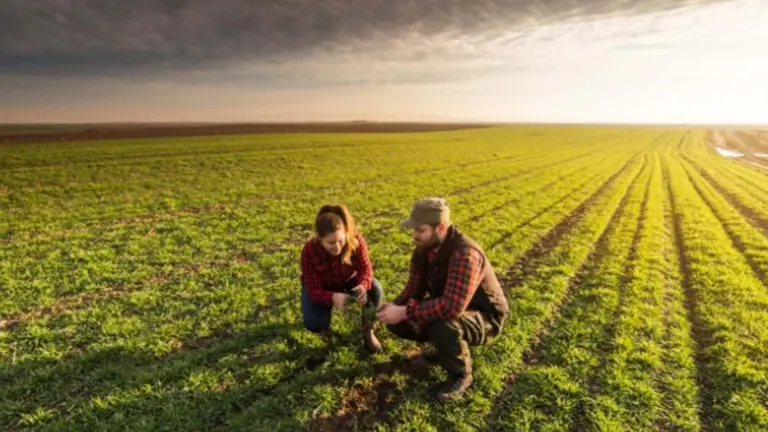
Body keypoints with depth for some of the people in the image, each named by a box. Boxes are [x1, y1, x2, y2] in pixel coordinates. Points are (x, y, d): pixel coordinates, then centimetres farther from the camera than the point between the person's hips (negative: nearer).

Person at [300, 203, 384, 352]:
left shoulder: (356, 239, -31)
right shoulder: (309, 251, -33)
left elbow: (365, 267, -21)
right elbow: (313, 290, -30)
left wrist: (363, 285, -46)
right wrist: (333, 297, -52)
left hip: (348, 280, 1)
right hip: (321, 287, -1)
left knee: (375, 290, -28)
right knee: (315, 325, -24)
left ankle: (368, 331, -3)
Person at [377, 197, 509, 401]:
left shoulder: (465, 254, -35)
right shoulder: (423, 249, -9)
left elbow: (451, 307, -43)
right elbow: (415, 288, -2)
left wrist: (405, 312, -37)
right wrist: (394, 307, -22)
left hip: (484, 318, -8)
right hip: (446, 308, 8)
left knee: (442, 325, -39)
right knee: (397, 322, -6)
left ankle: (461, 374, -7)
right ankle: (446, 345, 17)